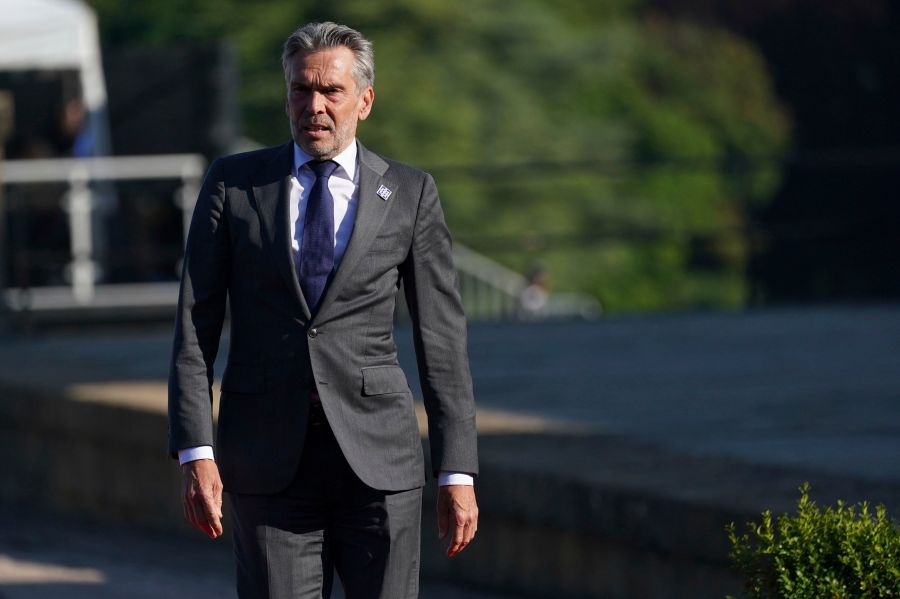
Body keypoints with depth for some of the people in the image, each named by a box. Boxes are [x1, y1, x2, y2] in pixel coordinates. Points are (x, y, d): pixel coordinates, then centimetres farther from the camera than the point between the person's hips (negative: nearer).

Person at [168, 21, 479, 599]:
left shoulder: (409, 194, 6)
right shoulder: (234, 183, 6)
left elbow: (442, 340, 6)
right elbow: (195, 329, 4)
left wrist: (458, 473, 0)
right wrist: (196, 454, -6)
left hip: (377, 456, 0)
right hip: (269, 460, 0)